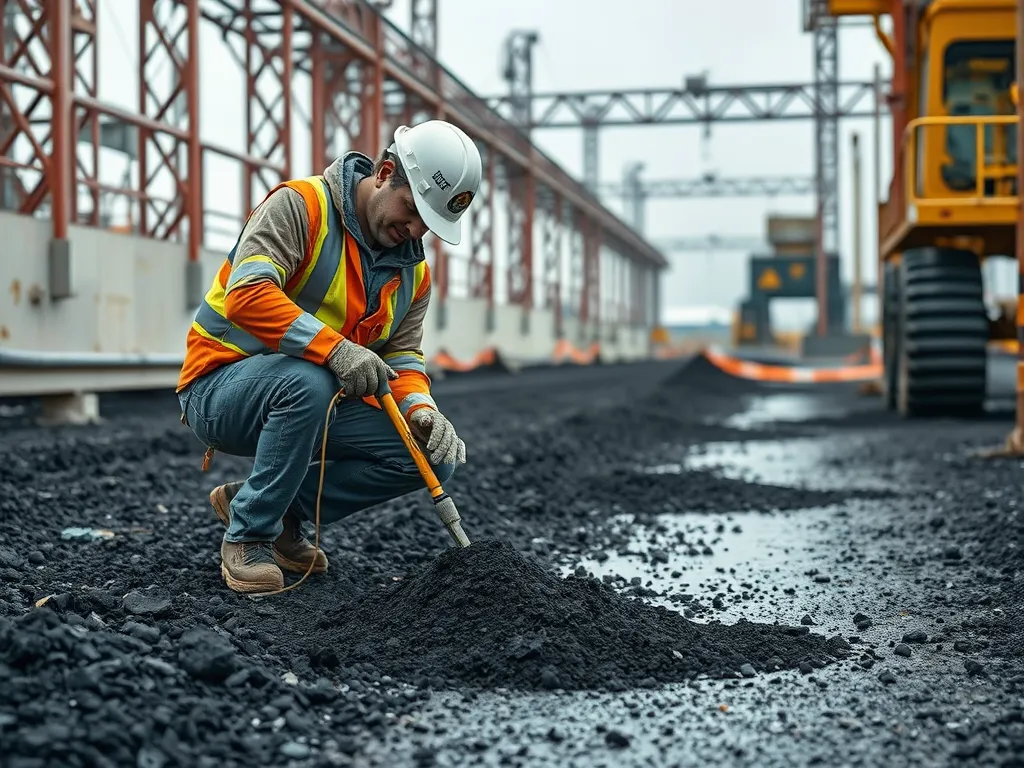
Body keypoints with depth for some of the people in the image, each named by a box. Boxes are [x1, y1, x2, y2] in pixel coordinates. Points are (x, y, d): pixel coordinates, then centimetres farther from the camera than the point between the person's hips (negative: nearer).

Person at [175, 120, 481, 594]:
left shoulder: (414, 272, 7)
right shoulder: (300, 204, -16)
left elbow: (402, 355, 6)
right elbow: (246, 296, -29)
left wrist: (420, 409, -17)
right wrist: (334, 347, -38)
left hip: (319, 405, 7)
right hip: (221, 387, -7)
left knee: (432, 456, -10)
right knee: (308, 382, -40)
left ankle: (281, 509, 4)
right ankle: (247, 539, -19)